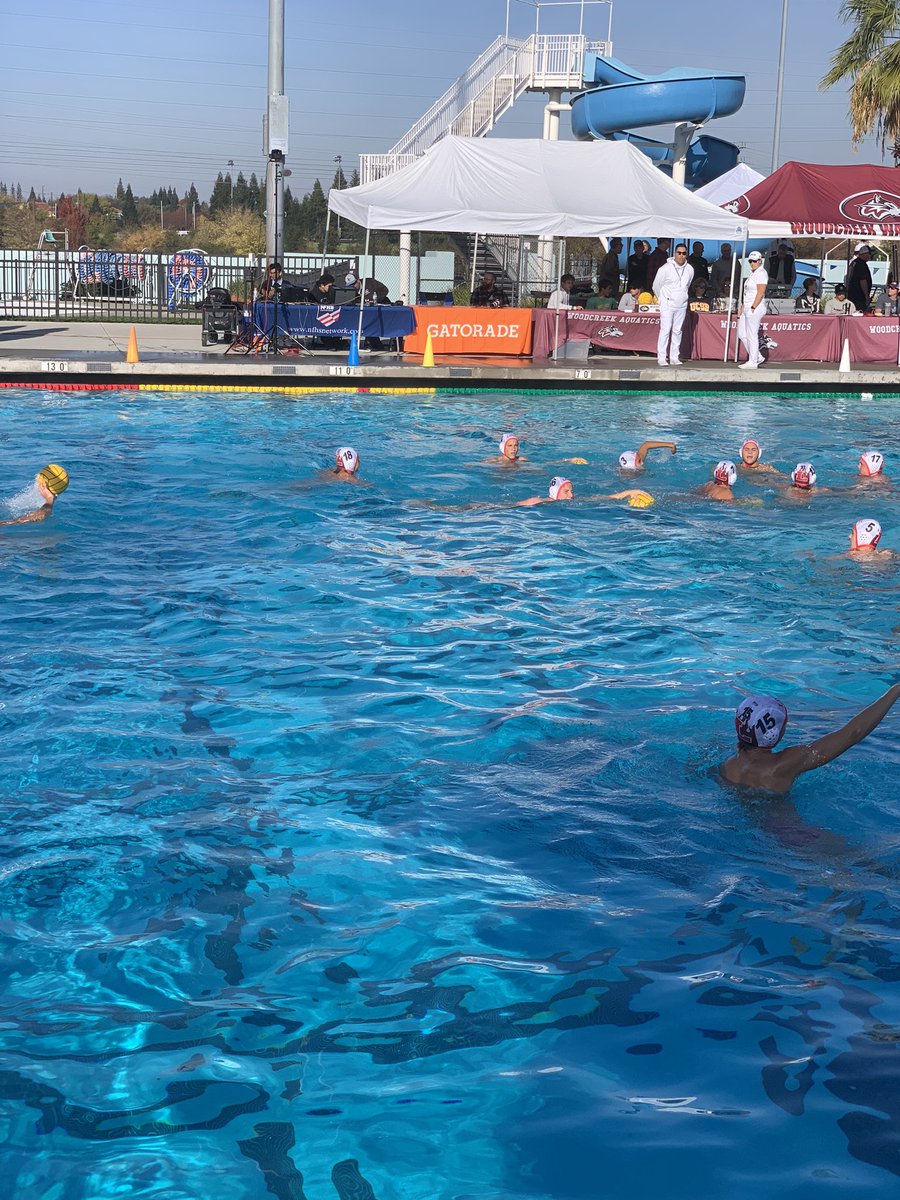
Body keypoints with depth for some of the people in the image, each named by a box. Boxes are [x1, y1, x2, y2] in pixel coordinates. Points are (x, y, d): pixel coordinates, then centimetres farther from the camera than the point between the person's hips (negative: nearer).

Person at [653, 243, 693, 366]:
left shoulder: (690, 269, 4)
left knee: (677, 331, 6)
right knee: (665, 330, -9)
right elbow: (656, 285, 3)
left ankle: (674, 357, 10)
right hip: (668, 304, -4)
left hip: (681, 305, 4)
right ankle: (662, 357, -8)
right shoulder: (666, 268, -8)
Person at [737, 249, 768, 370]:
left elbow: (760, 293, -18)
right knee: (742, 334, 12)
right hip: (748, 307, 10)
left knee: (752, 336, -6)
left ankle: (752, 362, 0)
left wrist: (752, 308, -21)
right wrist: (743, 306, 16)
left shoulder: (761, 273, -11)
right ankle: (757, 357, 19)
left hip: (755, 307, -10)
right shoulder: (752, 273, 18)